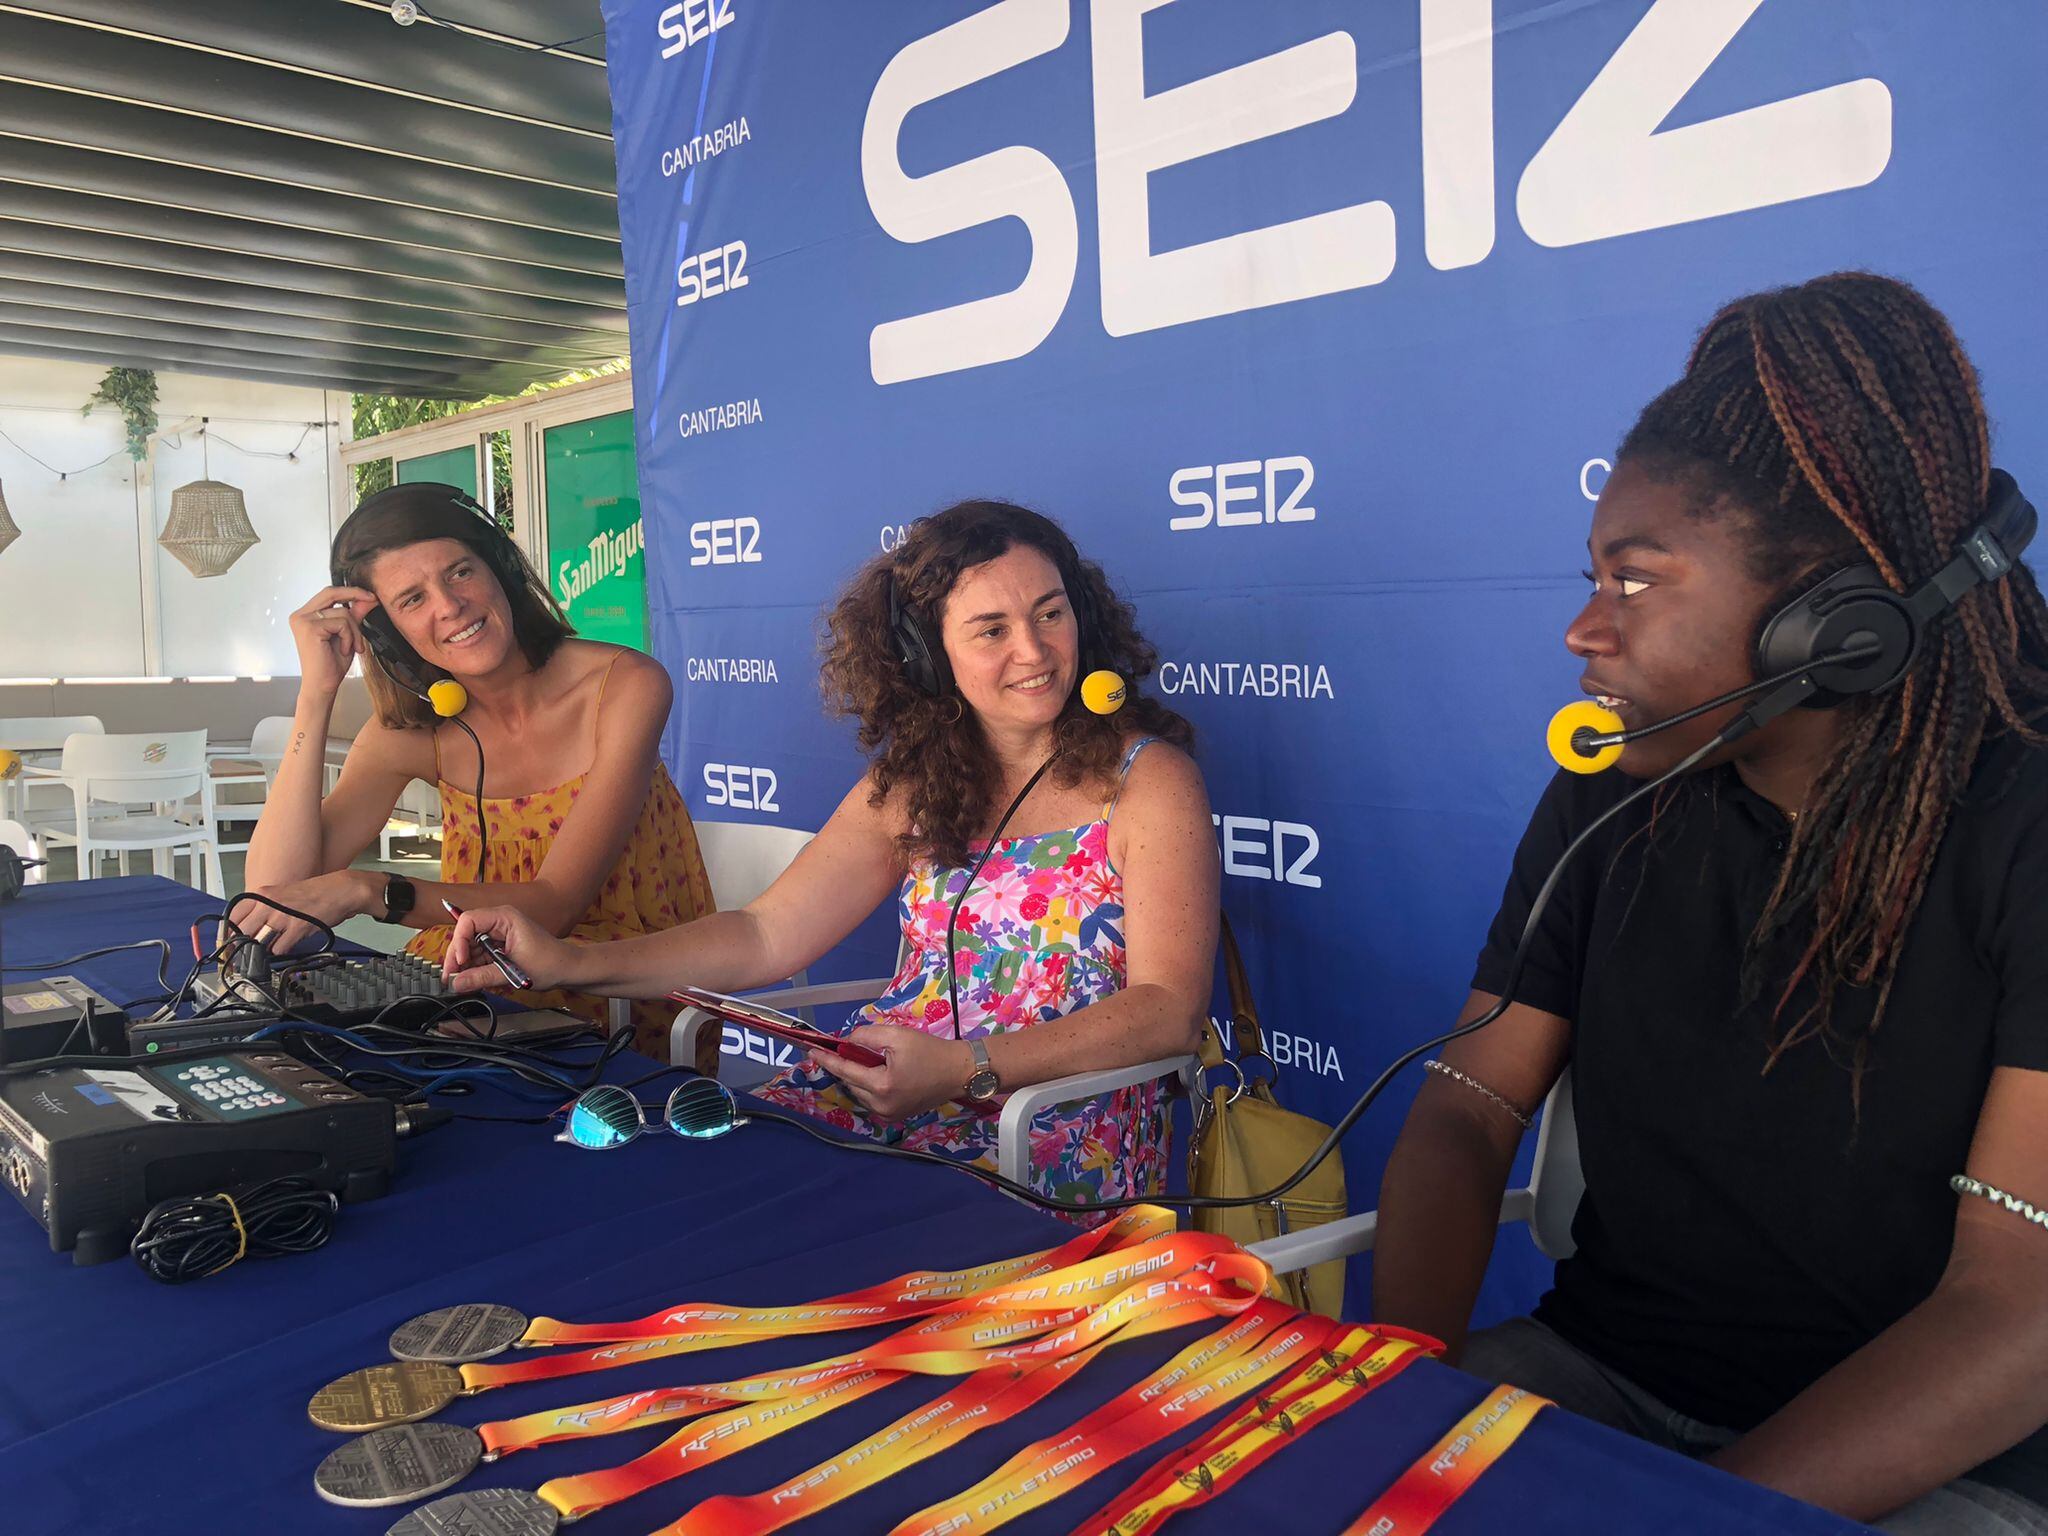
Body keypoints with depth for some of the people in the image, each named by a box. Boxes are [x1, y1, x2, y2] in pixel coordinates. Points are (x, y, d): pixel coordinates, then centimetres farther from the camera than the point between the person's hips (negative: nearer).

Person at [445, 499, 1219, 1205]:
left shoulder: (1146, 779, -2)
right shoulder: (910, 782, 13)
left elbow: (1168, 1007, -12)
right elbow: (767, 934, 7)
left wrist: (966, 1070, -23)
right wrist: (565, 963, -4)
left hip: (1060, 1139, -5)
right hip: (875, 1096, 5)